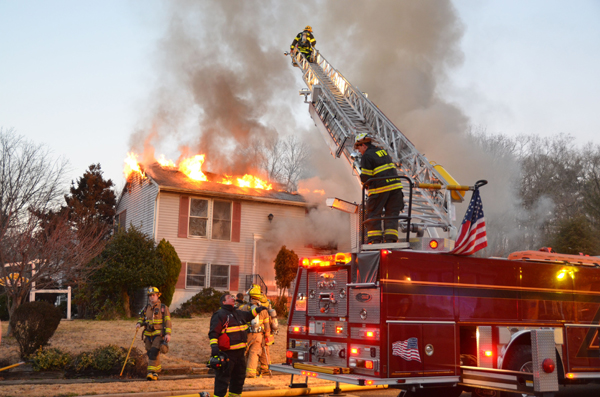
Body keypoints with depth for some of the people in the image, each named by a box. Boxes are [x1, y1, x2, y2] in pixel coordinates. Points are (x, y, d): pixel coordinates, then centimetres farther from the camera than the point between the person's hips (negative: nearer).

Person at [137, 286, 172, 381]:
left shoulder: (163, 308, -1)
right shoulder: (146, 308, 12)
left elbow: (167, 321, -4)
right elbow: (141, 318, 24)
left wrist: (168, 334, -13)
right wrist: (139, 324, 0)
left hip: (158, 334, -5)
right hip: (148, 334, 5)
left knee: (154, 352, -18)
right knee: (150, 353, 7)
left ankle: (151, 372, -18)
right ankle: (157, 371, 20)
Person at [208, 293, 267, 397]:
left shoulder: (238, 313, 16)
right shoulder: (219, 315, -11)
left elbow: (248, 316, 38)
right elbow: (213, 333, -16)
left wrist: (256, 310, 26)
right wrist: (214, 346, -25)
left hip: (240, 352, 9)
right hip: (227, 353, -9)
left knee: (239, 376, 19)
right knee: (223, 377, -4)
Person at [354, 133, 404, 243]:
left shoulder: (367, 156, -8)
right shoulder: (383, 151, 17)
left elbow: (365, 177, -11)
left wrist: (366, 184, 12)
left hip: (380, 189, -7)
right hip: (395, 186, 7)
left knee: (373, 214, 5)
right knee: (392, 214, 8)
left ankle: (374, 240, 2)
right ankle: (390, 239, 2)